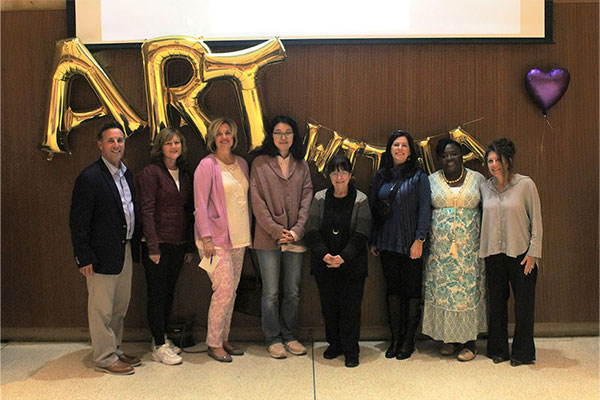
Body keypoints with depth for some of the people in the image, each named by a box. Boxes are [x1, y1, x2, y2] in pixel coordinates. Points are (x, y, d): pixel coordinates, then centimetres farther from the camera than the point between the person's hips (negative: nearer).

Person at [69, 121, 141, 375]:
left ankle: (115, 351, 33)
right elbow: (78, 221, -15)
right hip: (102, 255, -8)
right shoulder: (89, 177, -15)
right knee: (102, 309, 5)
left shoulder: (126, 174, 10)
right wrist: (84, 258, -16)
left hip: (125, 250, 8)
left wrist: (135, 246, 11)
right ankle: (104, 358, 19)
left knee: (120, 306, 18)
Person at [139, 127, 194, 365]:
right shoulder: (151, 172, -7)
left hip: (178, 245, 6)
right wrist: (153, 246, -16)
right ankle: (159, 346, 9)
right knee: (157, 294, 1)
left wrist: (190, 246, 11)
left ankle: (161, 338, 26)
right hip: (158, 244, -6)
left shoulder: (185, 176, 12)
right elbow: (146, 210, -12)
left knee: (169, 293, 13)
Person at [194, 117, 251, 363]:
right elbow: (200, 205, -10)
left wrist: (248, 232, 14)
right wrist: (206, 237, -15)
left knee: (232, 290, 11)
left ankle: (224, 338, 23)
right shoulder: (207, 165, -7)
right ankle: (213, 344, 7)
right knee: (224, 289, -8)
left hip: (238, 237, 7)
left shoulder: (242, 164, 11)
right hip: (216, 237, -6)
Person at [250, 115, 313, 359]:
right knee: (271, 293, 3)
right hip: (268, 237, -3)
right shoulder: (260, 163, 1)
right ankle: (273, 339, 17)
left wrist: (297, 229, -7)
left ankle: (290, 336, 23)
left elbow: (307, 197, 5)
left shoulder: (301, 165, 10)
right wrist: (276, 230, -11)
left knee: (293, 291, 9)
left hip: (295, 237, 3)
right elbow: (257, 202, -4)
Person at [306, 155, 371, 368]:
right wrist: (324, 254, -16)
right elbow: (313, 231, -1)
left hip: (352, 264, -2)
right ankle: (334, 344, 28)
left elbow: (361, 234, -8)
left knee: (350, 307, 0)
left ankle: (351, 351, 14)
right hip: (324, 263, 2)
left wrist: (343, 257, -19)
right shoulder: (320, 198, 3)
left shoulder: (360, 199, -2)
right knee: (329, 306, 10)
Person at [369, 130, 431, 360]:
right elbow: (373, 209, 12)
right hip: (387, 243, 4)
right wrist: (373, 240, 9)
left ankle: (409, 341, 15)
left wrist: (419, 239, -14)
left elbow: (424, 210, -7)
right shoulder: (380, 176, 10)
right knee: (393, 289, 9)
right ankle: (395, 339, 19)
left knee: (412, 290, 3)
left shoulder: (418, 177, -2)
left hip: (410, 245, -4)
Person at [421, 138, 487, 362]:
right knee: (442, 290, 3)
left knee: (469, 290, 0)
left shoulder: (477, 179, 5)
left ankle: (469, 341, 11)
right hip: (440, 248, 1)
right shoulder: (432, 181, 7)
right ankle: (450, 337, 17)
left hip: (469, 248, -1)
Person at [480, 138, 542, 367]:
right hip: (493, 254, 4)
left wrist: (533, 253, -9)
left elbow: (536, 221, -5)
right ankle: (499, 350, 24)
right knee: (496, 302, 10)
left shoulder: (525, 184, -6)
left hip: (520, 253, -3)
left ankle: (522, 352, 20)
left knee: (523, 303, 5)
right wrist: (482, 249, 9)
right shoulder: (484, 188, 6)